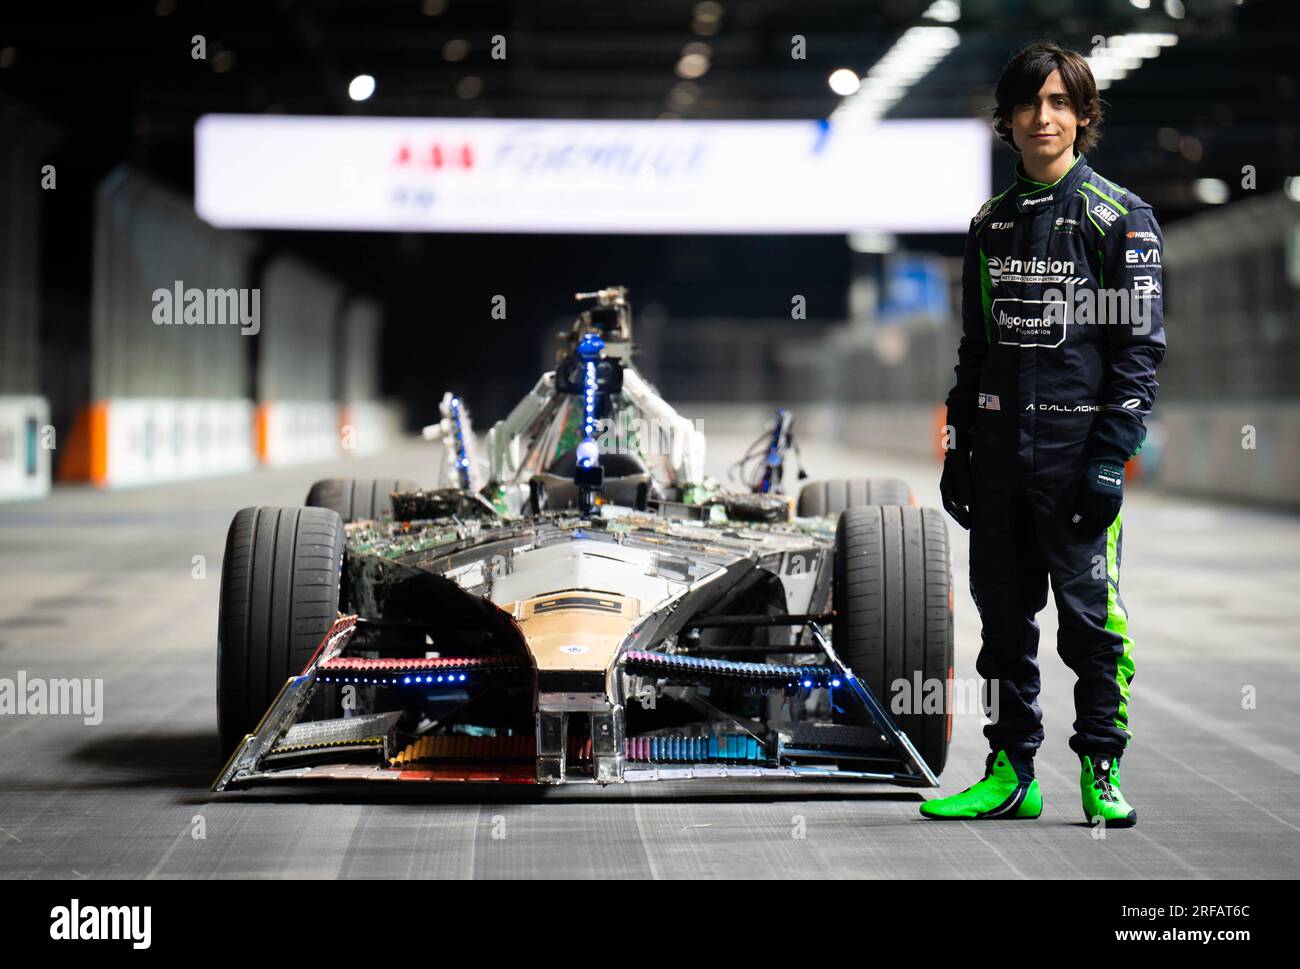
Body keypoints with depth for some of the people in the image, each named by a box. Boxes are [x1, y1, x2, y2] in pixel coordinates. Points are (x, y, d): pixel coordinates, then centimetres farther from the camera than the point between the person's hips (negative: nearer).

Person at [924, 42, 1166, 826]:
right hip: (999, 450, 5)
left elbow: (1141, 346, -6)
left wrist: (1112, 453, -14)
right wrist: (959, 449, 14)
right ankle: (1011, 773, 17)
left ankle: (1103, 770, 7)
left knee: (1091, 614, -4)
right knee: (1003, 615, 9)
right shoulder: (991, 225, 14)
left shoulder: (1120, 218, -2)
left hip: (1077, 448, -5)